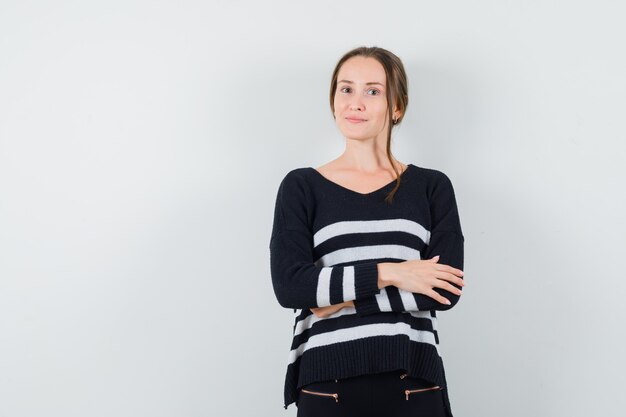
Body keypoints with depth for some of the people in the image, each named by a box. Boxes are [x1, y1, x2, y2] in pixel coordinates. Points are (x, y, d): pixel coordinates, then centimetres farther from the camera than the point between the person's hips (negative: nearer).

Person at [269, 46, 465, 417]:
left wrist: (346, 299, -10)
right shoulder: (302, 187, 4)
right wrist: (387, 273, -13)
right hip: (328, 386, 0)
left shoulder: (432, 186, 6)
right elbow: (289, 284, -9)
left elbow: (445, 291, -5)